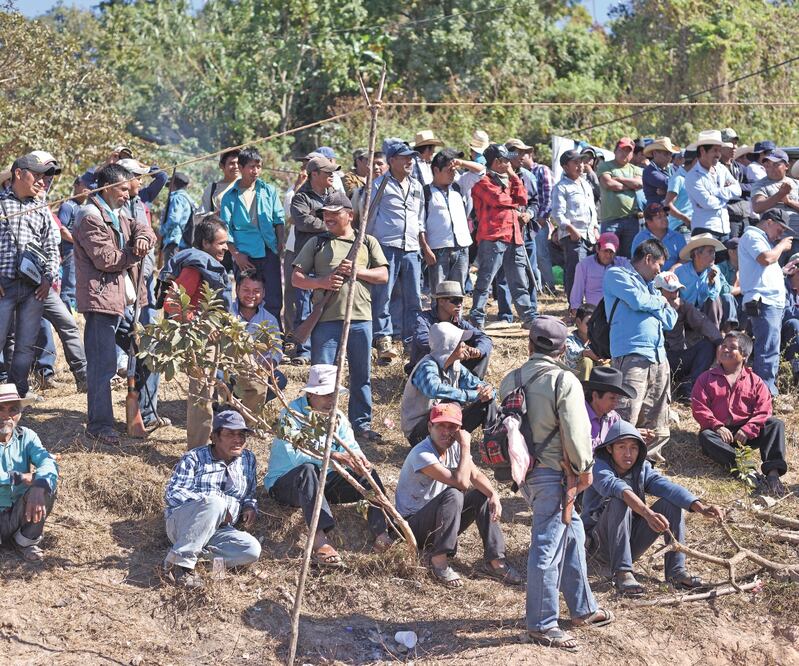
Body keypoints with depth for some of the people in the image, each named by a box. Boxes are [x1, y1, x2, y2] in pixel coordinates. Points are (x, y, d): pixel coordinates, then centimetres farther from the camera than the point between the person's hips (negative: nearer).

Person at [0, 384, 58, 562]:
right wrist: (20, 478, -29)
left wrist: (39, 487, -40)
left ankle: (25, 541, -2)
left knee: (46, 486, -23)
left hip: (19, 515, 4)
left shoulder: (26, 436, -2)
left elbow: (48, 462, -20)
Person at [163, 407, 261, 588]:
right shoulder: (194, 458, -2)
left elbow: (251, 493, 25)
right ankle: (180, 561, -34)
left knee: (252, 550, -26)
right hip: (182, 523, -4)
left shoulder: (248, 459, 13)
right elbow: (172, 494, -11)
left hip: (219, 531, 5)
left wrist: (250, 506, 0)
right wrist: (209, 501, -24)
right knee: (215, 502, -38)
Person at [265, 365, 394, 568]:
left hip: (322, 482, 6)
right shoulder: (291, 414, -15)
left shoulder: (337, 417, 6)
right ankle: (320, 539, -54)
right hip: (285, 483, -6)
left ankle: (382, 533, -33)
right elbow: (296, 455, -29)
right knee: (307, 470, -39)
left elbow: (351, 446, -5)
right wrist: (334, 456, -40)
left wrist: (360, 460, -29)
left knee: (367, 474, -14)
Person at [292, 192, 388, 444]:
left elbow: (383, 276, 5)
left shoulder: (368, 242, 12)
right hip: (326, 318, -1)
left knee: (362, 375, 8)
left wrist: (358, 271, -9)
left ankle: (361, 423, 18)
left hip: (360, 318, 1)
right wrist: (321, 282, -12)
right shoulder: (317, 243, 10)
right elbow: (296, 278, 5)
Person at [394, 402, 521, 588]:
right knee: (453, 495, -32)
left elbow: (475, 475, 0)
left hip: (440, 523, 8)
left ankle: (494, 561, -5)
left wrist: (494, 494, -19)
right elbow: (461, 482, -33)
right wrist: (465, 446, -27)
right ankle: (439, 562, -25)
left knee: (484, 495, -4)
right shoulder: (422, 454, -27)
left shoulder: (453, 447, -2)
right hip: (413, 524, -8)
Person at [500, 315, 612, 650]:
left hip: (525, 469, 8)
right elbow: (575, 432, -17)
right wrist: (584, 468, -3)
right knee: (547, 547, -1)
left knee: (572, 533, 21)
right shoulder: (564, 381, -15)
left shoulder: (511, 380, 6)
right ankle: (542, 625, 5)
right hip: (552, 472, -8)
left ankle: (582, 608, 31)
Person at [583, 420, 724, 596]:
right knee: (620, 502, -32)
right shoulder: (599, 467, -14)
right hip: (603, 541, -5)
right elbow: (617, 488, -36)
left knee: (672, 503, -12)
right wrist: (648, 513, -52)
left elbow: (669, 488, -17)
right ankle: (622, 572, -32)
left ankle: (676, 570, -16)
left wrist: (700, 508, -35)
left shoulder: (642, 468, 2)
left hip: (632, 542, 5)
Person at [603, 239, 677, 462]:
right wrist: (662, 301, 9)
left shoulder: (650, 286, 29)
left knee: (656, 421, 9)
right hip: (631, 355, -8)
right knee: (626, 417, -17)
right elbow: (638, 301, -11)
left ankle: (650, 454, 17)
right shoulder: (617, 275, 6)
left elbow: (670, 322, 20)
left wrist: (654, 303, 4)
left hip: (658, 356, 8)